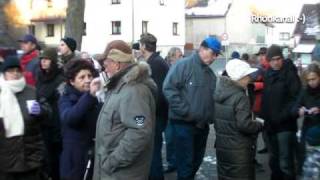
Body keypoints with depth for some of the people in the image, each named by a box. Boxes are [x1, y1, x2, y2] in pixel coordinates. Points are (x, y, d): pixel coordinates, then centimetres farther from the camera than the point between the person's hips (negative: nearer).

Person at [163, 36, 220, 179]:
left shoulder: (210, 73, 14)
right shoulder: (183, 65, -11)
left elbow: (213, 97, 20)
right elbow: (169, 88, -20)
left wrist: (211, 116, 4)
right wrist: (185, 112, -21)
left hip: (202, 124, 8)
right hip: (184, 123, -7)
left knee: (196, 161, 18)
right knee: (186, 162, 0)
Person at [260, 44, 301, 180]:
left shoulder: (290, 74, -10)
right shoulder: (268, 74, 10)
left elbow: (297, 98, -17)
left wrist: (284, 116, -25)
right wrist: (264, 117, 8)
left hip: (285, 125, -7)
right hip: (271, 124, 7)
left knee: (285, 163, -8)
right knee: (274, 160, 19)